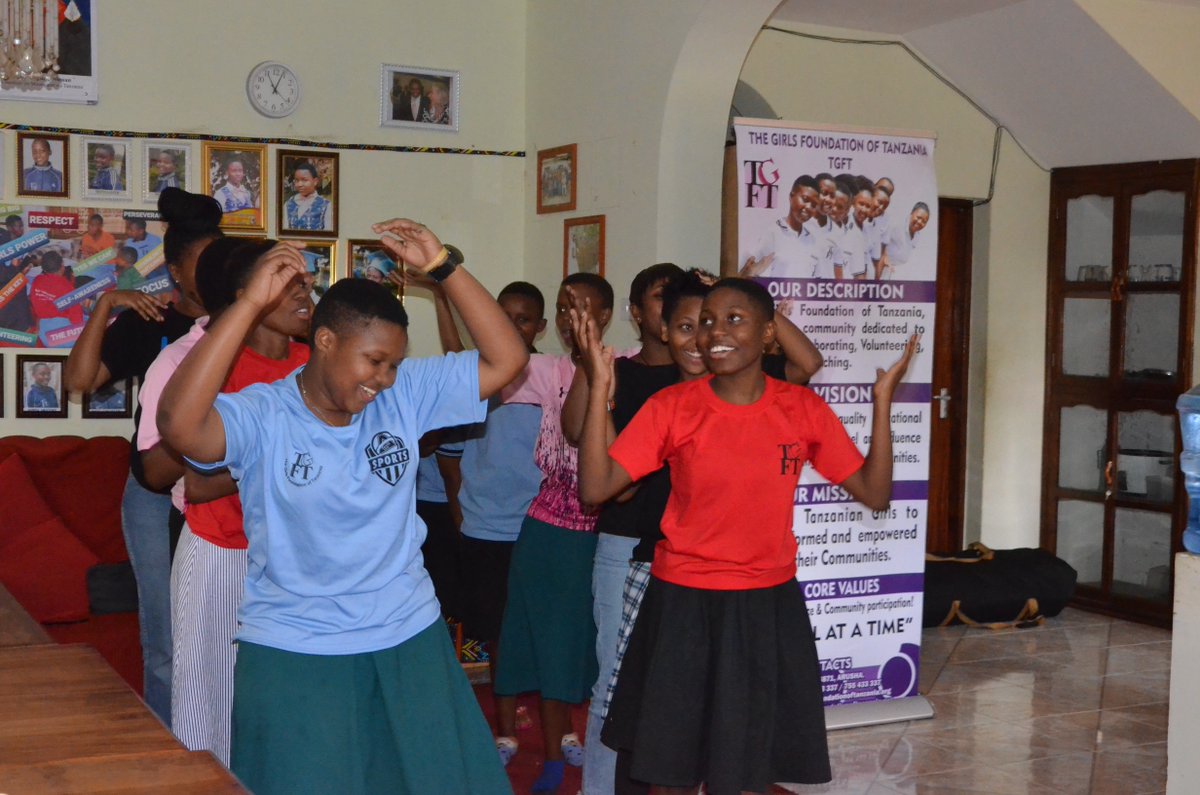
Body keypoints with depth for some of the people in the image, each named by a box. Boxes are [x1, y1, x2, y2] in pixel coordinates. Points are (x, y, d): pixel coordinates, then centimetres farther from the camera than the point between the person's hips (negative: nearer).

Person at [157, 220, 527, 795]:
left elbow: (507, 360, -5)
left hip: (409, 641, 4)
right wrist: (251, 303, -33)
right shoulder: (261, 417, -15)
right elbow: (180, 424, -34)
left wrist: (443, 267, -13)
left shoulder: (405, 395, -2)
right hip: (293, 655, -4)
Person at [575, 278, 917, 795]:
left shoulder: (803, 409, -3)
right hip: (684, 604, -1)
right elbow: (595, 488, -16)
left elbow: (875, 492, -1)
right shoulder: (671, 407, -9)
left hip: (768, 606, 2)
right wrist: (599, 388, -23)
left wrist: (882, 400, -9)